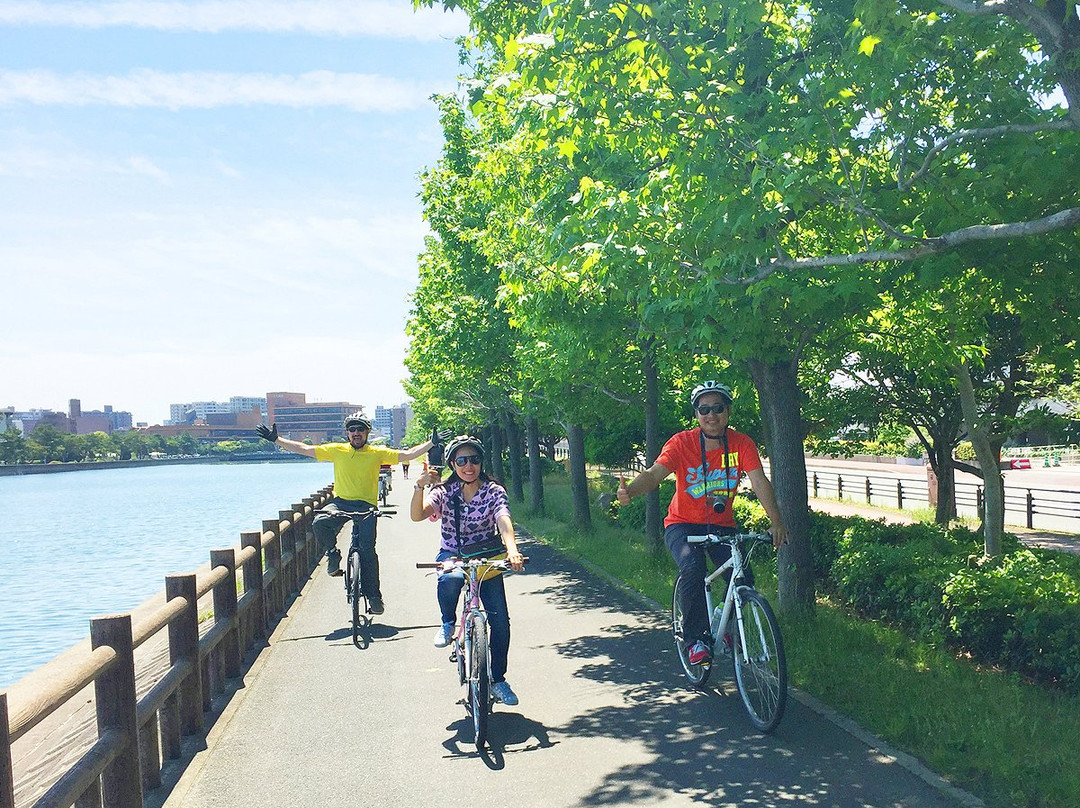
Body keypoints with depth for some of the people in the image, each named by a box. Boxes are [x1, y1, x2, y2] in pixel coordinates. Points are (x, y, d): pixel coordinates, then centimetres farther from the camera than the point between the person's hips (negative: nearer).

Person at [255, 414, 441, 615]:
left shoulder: (377, 453, 4)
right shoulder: (337, 450, 7)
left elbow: (407, 455, 2)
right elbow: (304, 449, 8)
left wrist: (432, 443, -6)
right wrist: (276, 439, 4)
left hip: (366, 505, -1)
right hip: (341, 502, 1)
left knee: (367, 550, -12)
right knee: (320, 522, -29)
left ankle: (373, 595, 1)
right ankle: (333, 553, 0)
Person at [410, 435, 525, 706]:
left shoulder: (494, 491, -8)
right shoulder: (445, 491, -3)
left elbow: (504, 520, -26)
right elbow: (417, 515, -17)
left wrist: (512, 549, -45)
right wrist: (419, 487, -35)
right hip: (451, 556, 0)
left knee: (500, 621, -7)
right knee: (451, 579, -38)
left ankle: (498, 680, 15)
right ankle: (448, 623, -5)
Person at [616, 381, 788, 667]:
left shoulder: (742, 444, -10)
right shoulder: (682, 442, -15)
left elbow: (759, 481, -22)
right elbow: (654, 473, -26)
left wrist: (776, 521, -37)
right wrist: (629, 491, -48)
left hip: (722, 525, 2)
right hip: (683, 524, -2)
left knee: (743, 578, -17)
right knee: (693, 567, -31)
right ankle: (696, 638, -13)